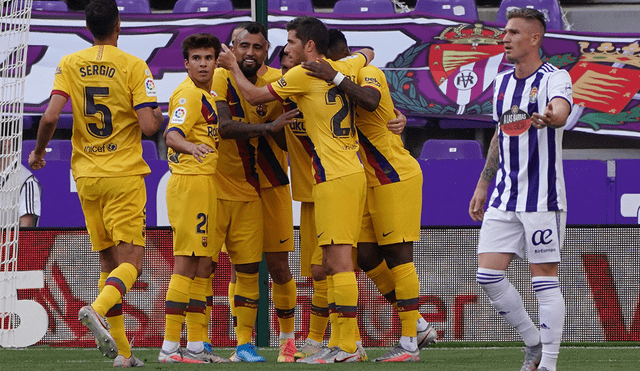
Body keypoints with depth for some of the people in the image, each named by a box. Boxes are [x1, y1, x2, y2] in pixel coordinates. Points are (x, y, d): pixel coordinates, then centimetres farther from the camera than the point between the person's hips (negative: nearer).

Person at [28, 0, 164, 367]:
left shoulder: (69, 65, 2)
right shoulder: (134, 67, -7)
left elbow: (50, 118, -8)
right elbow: (147, 126, -14)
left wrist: (39, 151, 11)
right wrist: (158, 117, 10)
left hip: (87, 176, 4)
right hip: (124, 175, -4)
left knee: (109, 262, 12)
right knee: (130, 264, -4)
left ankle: (122, 349, 8)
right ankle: (97, 310, -33)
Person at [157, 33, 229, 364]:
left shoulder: (206, 95, 19)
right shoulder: (189, 95, -11)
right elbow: (172, 135, -26)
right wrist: (190, 147, -47)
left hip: (207, 184, 10)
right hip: (191, 183, -10)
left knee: (204, 266, 10)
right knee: (186, 264, -12)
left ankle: (196, 345, 13)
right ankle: (170, 346, -14)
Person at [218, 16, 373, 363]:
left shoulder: (303, 75, -8)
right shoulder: (344, 68, 13)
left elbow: (254, 96, 1)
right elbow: (367, 53, 37)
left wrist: (233, 67, 15)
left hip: (334, 177, -9)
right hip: (353, 172, 9)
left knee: (338, 259, -10)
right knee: (332, 262, 11)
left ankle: (348, 346, -13)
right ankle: (343, 342, 10)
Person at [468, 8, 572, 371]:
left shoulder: (555, 78, -7)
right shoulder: (502, 82, 14)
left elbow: (560, 110, -30)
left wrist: (551, 117, -54)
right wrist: (482, 186, 24)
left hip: (542, 199, -7)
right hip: (504, 199, 7)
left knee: (545, 279, -5)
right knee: (488, 276, -1)